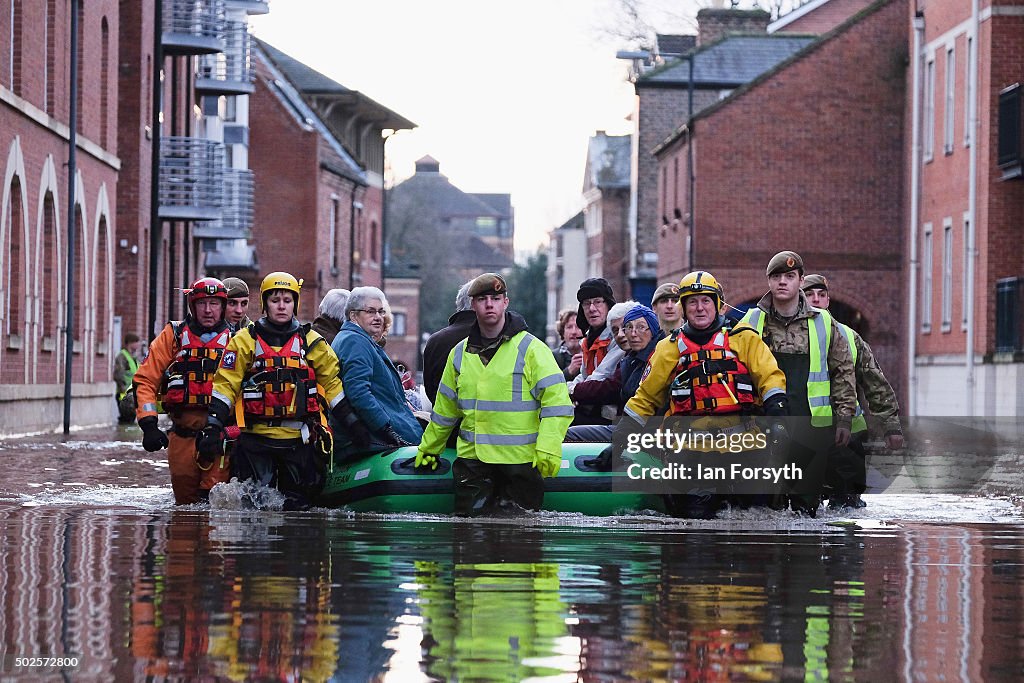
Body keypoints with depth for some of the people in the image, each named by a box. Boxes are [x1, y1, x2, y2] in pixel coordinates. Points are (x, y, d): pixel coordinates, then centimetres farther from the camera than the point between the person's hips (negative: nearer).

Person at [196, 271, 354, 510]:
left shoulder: (312, 342, 10)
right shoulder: (245, 340, 5)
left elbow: (332, 383, 12)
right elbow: (225, 384, 2)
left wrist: (353, 423, 4)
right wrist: (213, 426, -8)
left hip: (300, 438, 2)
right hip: (256, 436, -2)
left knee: (298, 506, 4)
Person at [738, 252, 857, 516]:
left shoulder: (823, 323, 8)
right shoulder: (752, 322, 8)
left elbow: (843, 372, 11)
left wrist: (844, 419, 4)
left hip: (814, 425, 0)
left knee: (808, 495, 1)